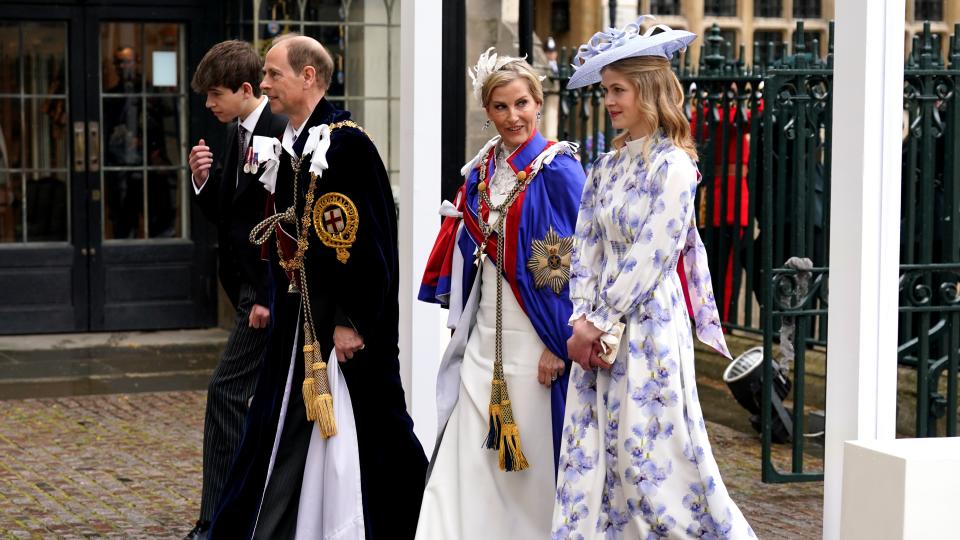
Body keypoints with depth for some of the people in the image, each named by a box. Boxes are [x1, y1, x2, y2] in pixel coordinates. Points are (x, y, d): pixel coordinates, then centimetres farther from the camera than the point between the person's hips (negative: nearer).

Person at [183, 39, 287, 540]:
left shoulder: (283, 133, -17)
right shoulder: (237, 133, 12)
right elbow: (226, 213, 17)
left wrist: (270, 296, -21)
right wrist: (204, 180, -2)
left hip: (274, 289, -10)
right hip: (254, 287, 10)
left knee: (227, 391, -10)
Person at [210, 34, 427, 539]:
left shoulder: (348, 142, -14)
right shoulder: (286, 149, 12)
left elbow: (370, 237, -18)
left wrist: (352, 321, -20)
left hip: (344, 325, -8)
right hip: (297, 321, 8)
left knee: (347, 437, -3)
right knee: (286, 440, 11)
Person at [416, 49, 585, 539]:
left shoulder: (557, 170, -10)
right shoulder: (482, 171, 10)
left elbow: (576, 261, -13)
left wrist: (560, 343, -16)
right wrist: (461, 313, 13)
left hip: (533, 334, -6)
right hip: (484, 333, 6)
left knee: (532, 459, 1)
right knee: (469, 457, 4)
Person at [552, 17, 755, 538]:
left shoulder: (672, 166, -10)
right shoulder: (607, 166, 12)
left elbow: (649, 258, -15)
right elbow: (584, 249, 8)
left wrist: (599, 324, -12)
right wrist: (583, 320, -5)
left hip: (649, 325, -7)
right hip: (600, 335, 7)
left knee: (648, 454, -5)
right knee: (590, 453, 5)